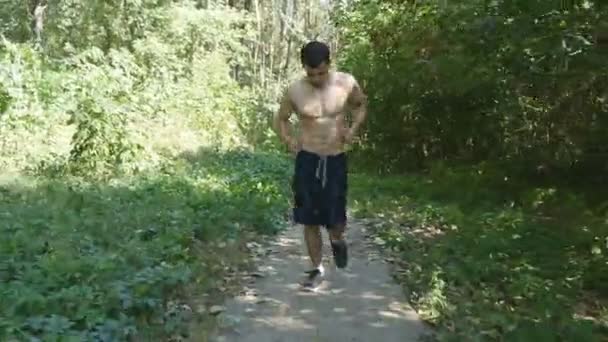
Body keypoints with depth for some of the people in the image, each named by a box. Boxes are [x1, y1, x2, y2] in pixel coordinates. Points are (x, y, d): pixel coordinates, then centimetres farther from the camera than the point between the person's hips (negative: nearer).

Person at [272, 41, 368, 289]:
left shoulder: (347, 83, -9)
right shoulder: (295, 91, -10)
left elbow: (361, 104, 11)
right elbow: (280, 119, 7)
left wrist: (354, 127, -6)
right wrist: (287, 139, -11)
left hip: (336, 159, 0)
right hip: (307, 159, 0)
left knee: (335, 220, 2)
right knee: (310, 220, 4)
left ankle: (337, 240, 39)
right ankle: (317, 268, 22)